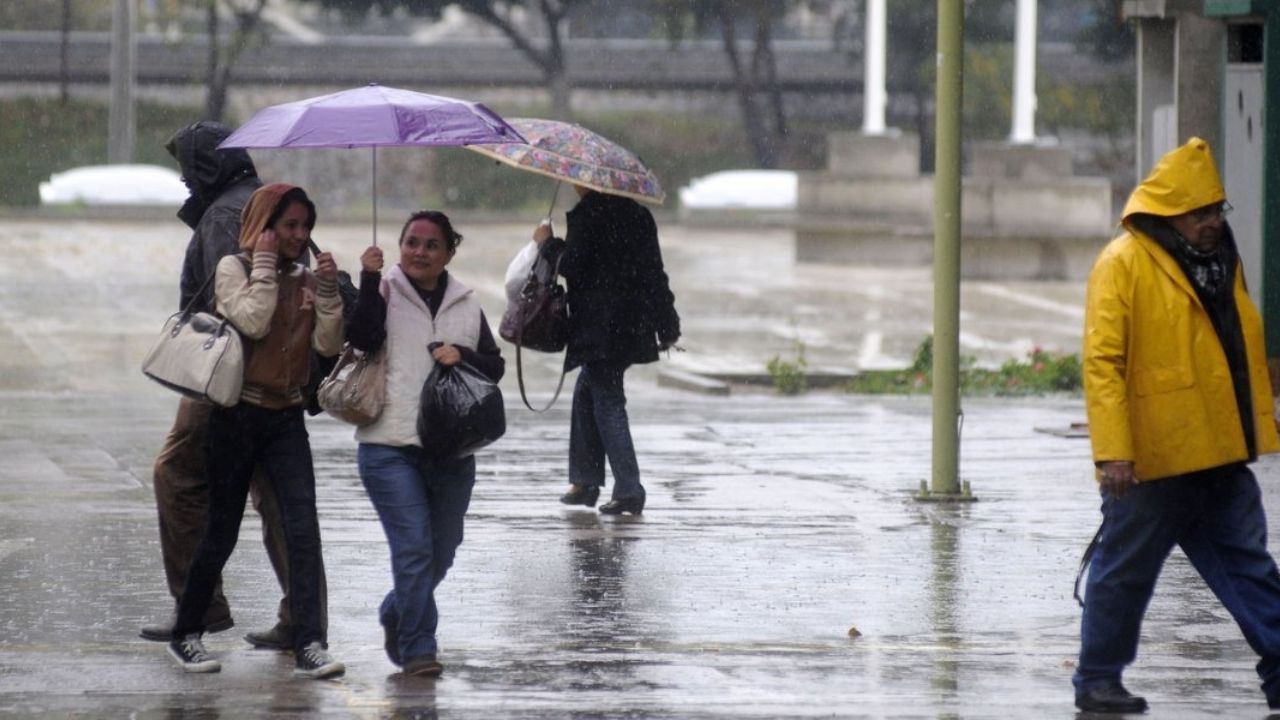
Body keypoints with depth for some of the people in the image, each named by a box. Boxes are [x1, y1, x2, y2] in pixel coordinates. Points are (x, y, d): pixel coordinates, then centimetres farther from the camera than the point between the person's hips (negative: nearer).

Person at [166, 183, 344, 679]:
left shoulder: (304, 279, 9)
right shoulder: (234, 268, -4)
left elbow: (329, 345, 0)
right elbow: (253, 321, -21)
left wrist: (328, 290, -10)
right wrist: (264, 265, -14)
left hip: (286, 418, 4)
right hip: (238, 414, -4)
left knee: (303, 530, -11)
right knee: (222, 533, 3)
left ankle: (309, 646, -16)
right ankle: (186, 634, 22)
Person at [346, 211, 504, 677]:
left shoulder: (466, 305, 14)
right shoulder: (385, 293, 3)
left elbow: (494, 367, 11)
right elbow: (363, 337, -15)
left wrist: (463, 355, -8)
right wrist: (370, 280, -18)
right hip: (391, 448, -4)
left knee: (441, 552, 13)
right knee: (413, 547, -13)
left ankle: (395, 616, 38)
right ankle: (417, 649, -8)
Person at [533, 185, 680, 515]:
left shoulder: (587, 215, -11)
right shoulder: (638, 214, 11)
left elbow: (571, 266, -15)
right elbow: (655, 273, 13)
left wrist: (547, 243, 4)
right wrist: (667, 324, 19)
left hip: (601, 327, -8)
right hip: (634, 324, 8)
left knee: (607, 402, -5)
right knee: (586, 394, 20)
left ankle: (629, 489, -10)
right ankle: (585, 481, 22)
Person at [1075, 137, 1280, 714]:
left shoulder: (1221, 260, 12)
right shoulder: (1124, 264, -11)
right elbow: (1102, 362, -16)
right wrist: (1113, 451, -22)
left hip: (1221, 457, 7)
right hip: (1152, 460, -7)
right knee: (1125, 571, 4)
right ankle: (1097, 680, 15)